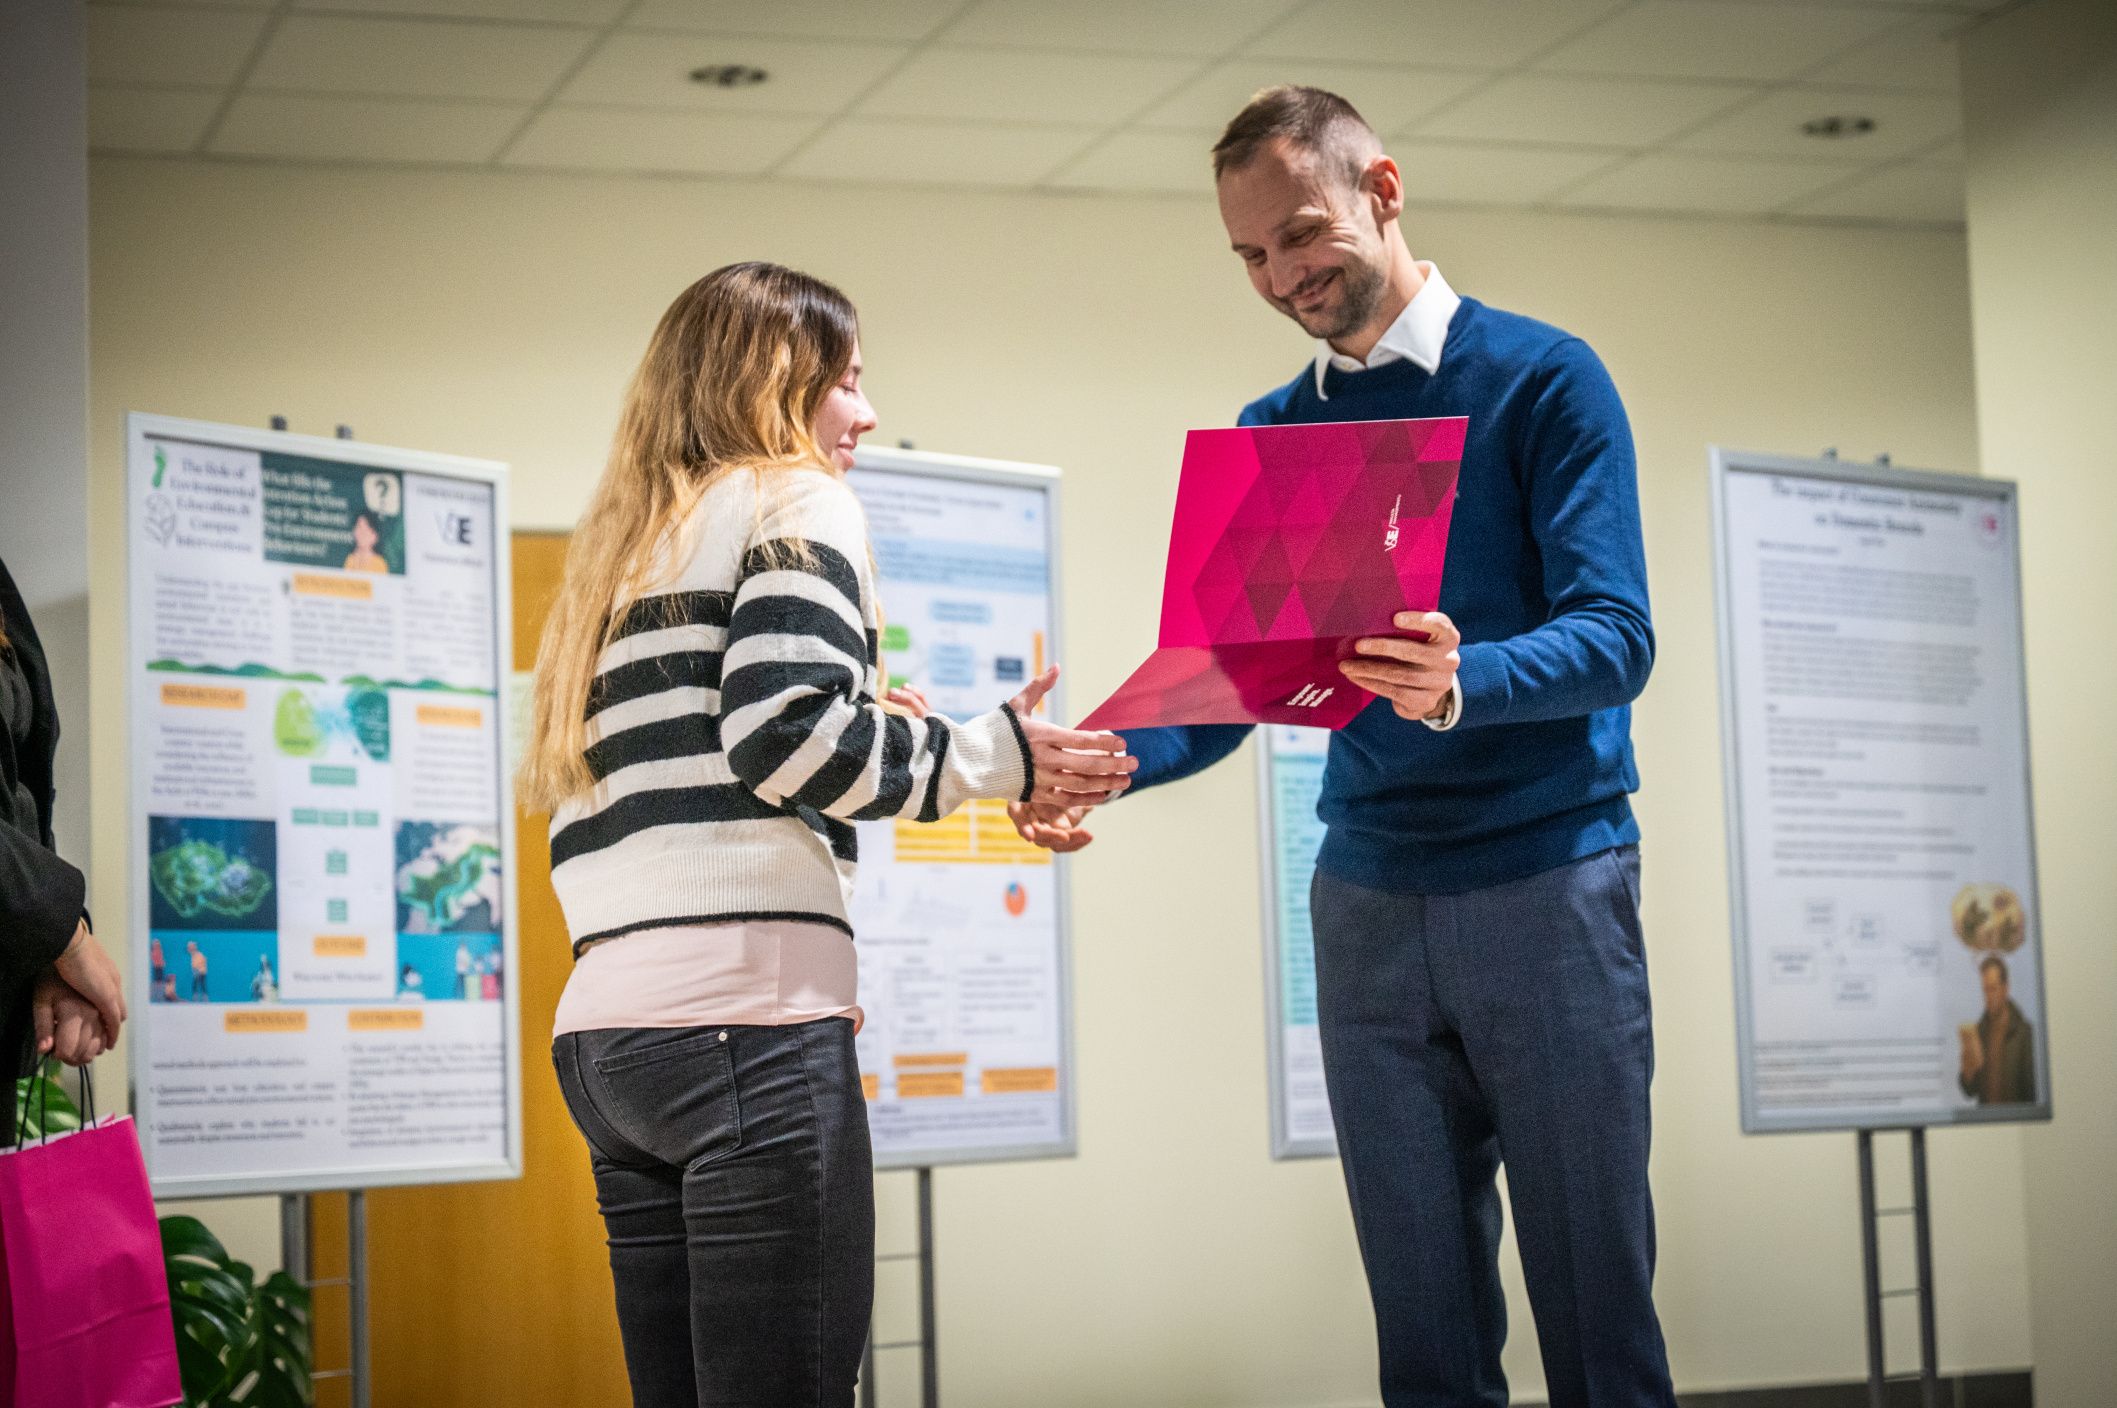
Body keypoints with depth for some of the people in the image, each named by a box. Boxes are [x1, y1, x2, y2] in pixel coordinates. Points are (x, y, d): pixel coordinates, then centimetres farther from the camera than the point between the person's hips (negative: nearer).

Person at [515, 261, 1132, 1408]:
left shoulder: (622, 552, 25)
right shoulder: (796, 504, 3)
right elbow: (784, 727, -14)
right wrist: (993, 756, -4)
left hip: (603, 1031, 8)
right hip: (748, 1014, -8)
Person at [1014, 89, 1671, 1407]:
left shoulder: (1544, 380, -2)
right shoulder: (1271, 434, 13)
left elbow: (1614, 636, -12)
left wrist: (1463, 683, -32)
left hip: (1548, 879, -4)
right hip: (1367, 901, 4)